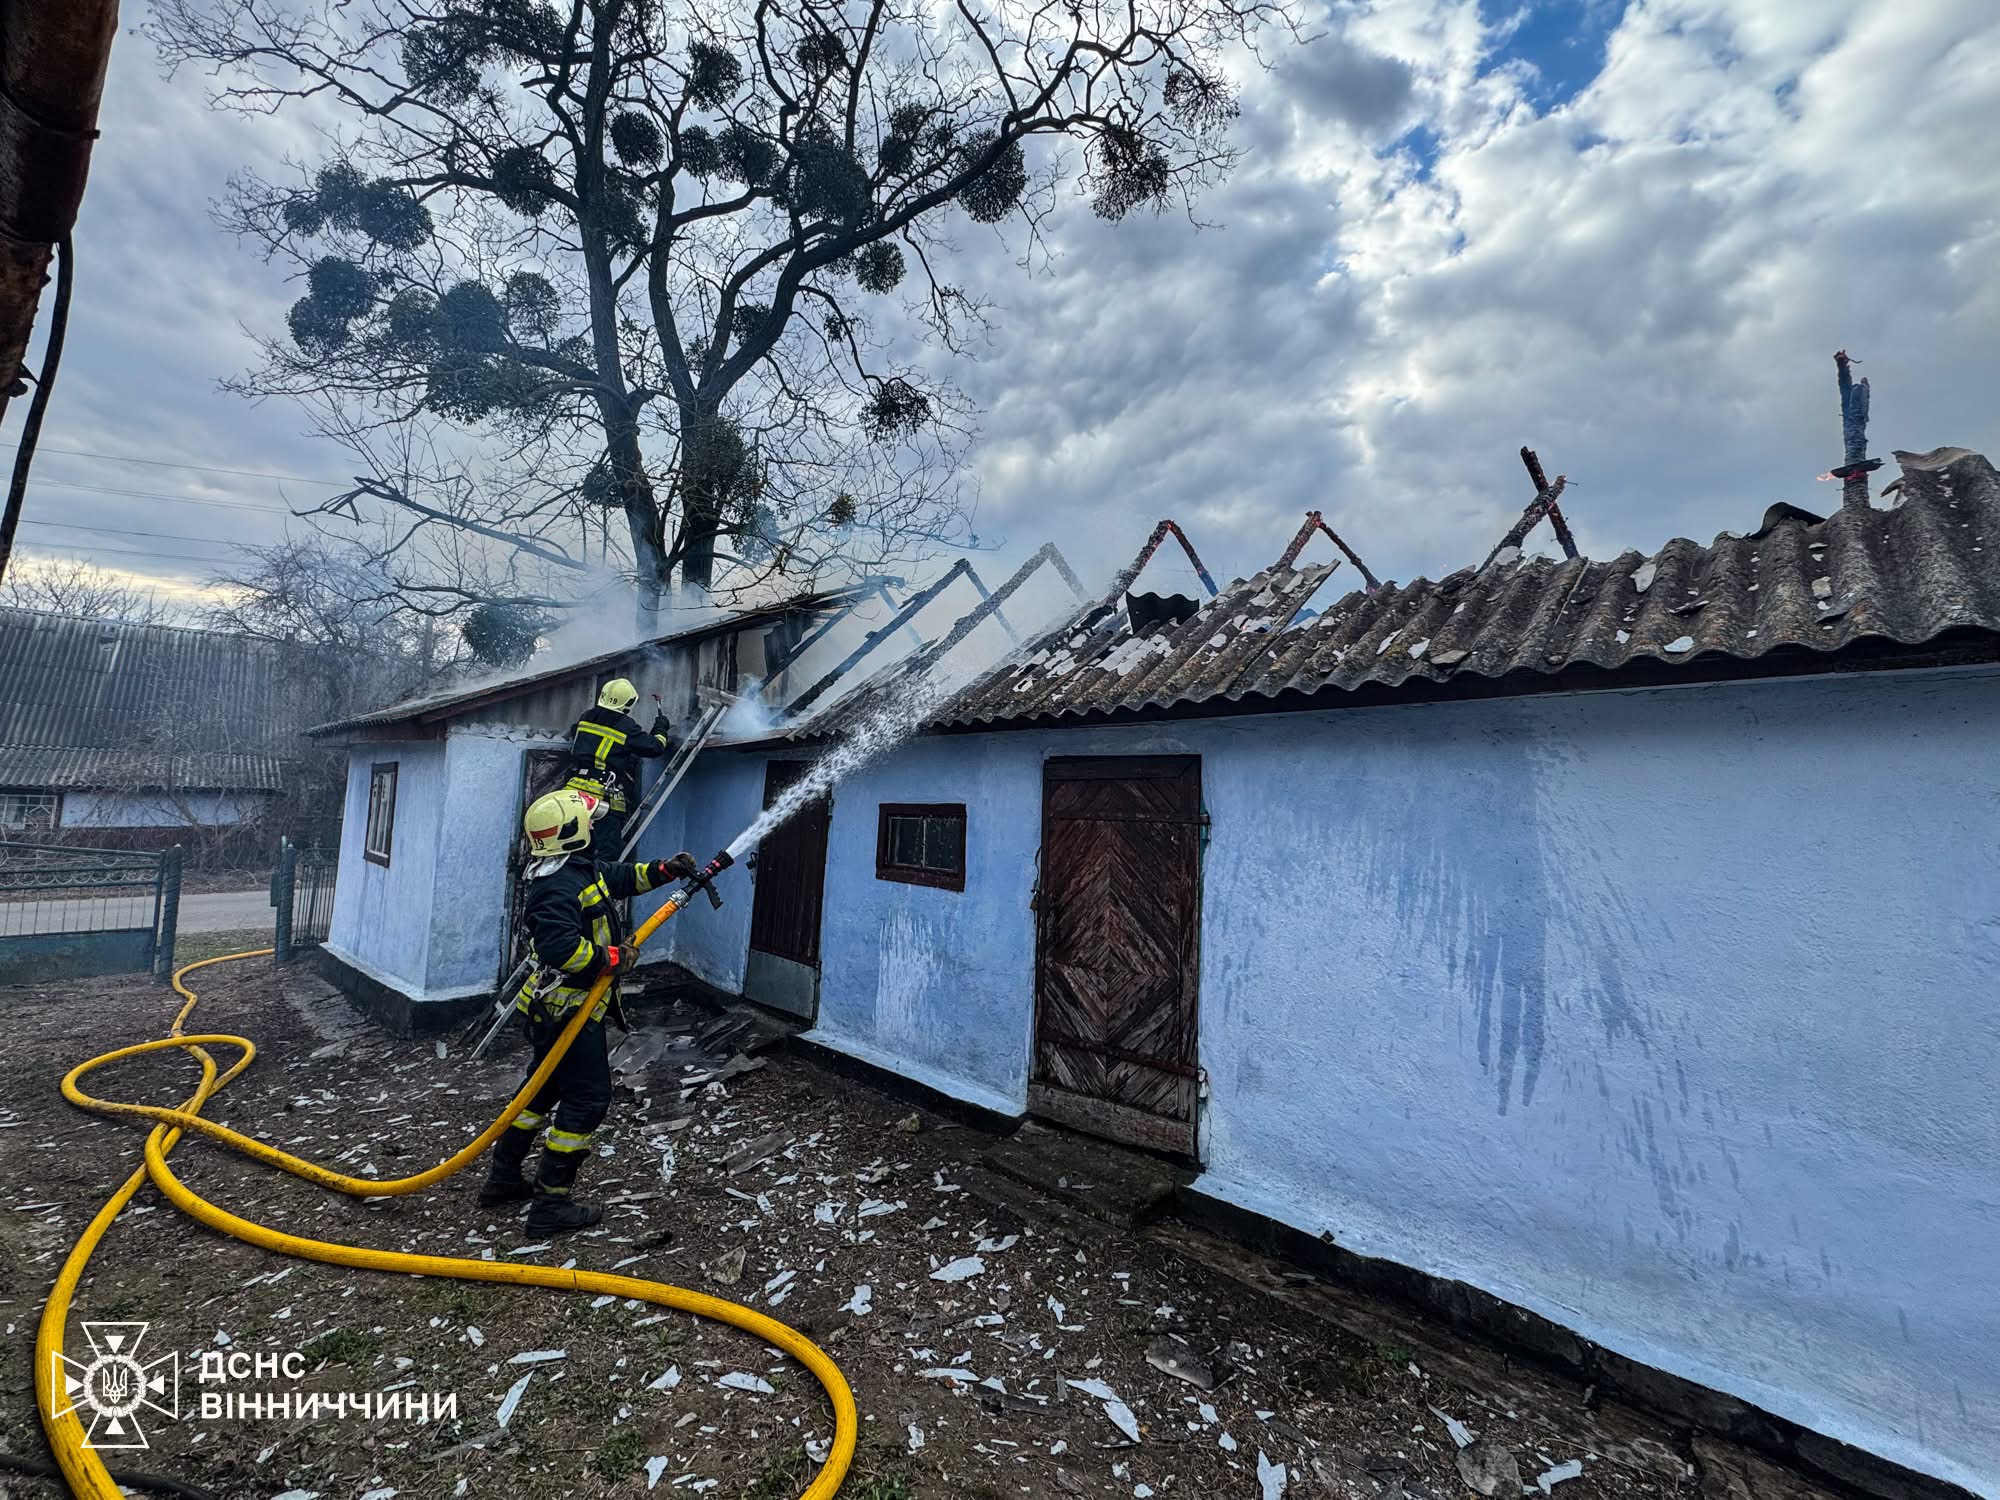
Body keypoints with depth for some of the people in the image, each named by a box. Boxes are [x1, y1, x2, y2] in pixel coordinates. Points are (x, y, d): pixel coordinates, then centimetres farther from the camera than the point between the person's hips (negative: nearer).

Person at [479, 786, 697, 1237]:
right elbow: (561, 948, -34)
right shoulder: (557, 887, -24)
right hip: (570, 1009, -10)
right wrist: (611, 958, -22)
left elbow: (622, 877, 24)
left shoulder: (583, 869, 7)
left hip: (556, 1008, 10)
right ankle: (551, 1203, 7)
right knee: (587, 1098, -2)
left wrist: (665, 869, 14)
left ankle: (503, 1177, 36)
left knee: (543, 1087, 22)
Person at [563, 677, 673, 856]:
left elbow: (573, 736, 30)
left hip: (575, 790, 6)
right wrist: (661, 729, 16)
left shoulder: (586, 718, 9)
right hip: (607, 799, -6)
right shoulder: (627, 727, -8)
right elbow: (654, 748, -3)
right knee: (610, 850, -5)